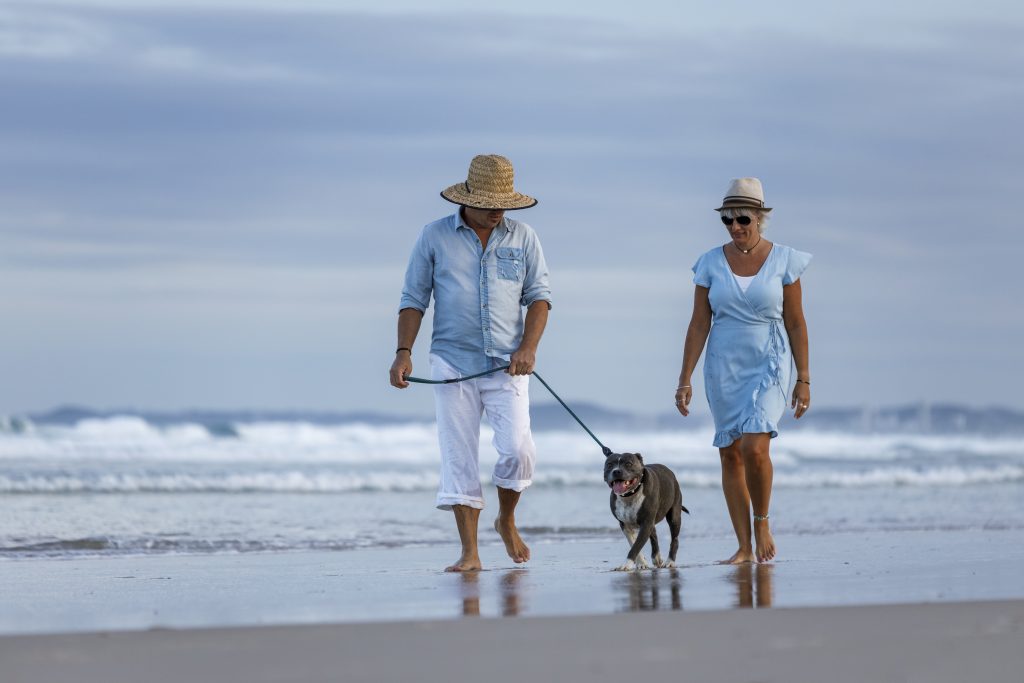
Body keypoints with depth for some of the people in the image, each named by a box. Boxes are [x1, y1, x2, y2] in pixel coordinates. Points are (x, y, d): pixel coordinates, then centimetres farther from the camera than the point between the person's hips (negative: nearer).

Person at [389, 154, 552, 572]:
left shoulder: (522, 238, 6)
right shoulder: (435, 237, 3)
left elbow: (538, 296, 6)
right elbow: (414, 299, 4)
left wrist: (528, 346, -9)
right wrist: (404, 353, -6)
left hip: (506, 364, 1)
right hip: (453, 361, -1)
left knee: (517, 450, -11)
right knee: (458, 458, -2)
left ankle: (507, 521, 18)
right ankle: (469, 552, 2)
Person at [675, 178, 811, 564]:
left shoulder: (783, 261, -2)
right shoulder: (711, 264, 2)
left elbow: (795, 323, 1)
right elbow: (699, 325, 3)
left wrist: (803, 380, -2)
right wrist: (685, 379, -2)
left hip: (769, 366, -3)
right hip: (723, 369, 3)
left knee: (755, 446, -20)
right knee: (730, 455, 2)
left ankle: (762, 520, 5)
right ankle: (744, 548, 6)